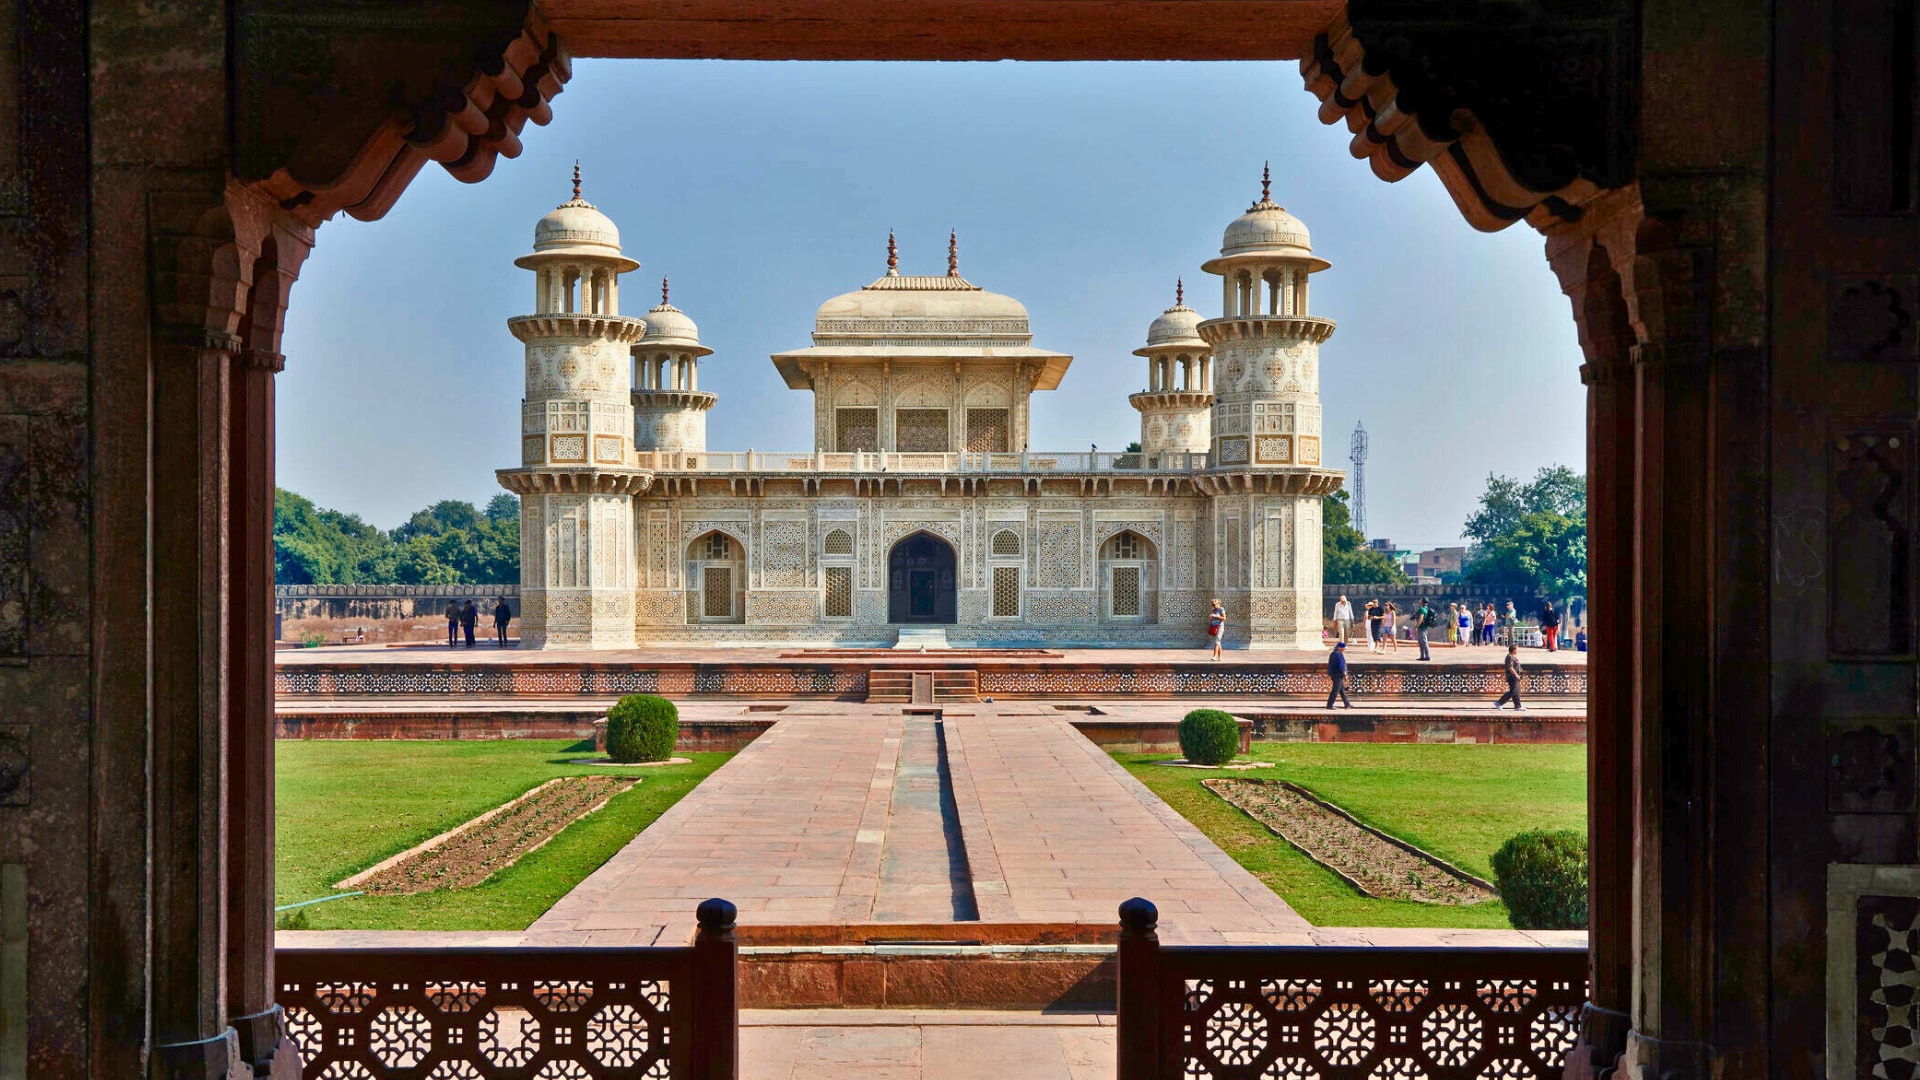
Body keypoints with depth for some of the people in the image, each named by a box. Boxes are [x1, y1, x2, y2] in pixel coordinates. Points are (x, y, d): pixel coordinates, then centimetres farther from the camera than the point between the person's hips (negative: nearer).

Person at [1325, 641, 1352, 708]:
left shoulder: (1332, 654, 13)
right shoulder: (1339, 655, -16)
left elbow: (1329, 665, 17)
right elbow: (1342, 666, -21)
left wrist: (1329, 675, 21)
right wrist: (1345, 675, -18)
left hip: (1333, 674, 10)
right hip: (1338, 675, -10)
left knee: (1342, 690, 16)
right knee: (1335, 690, -6)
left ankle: (1347, 704, 23)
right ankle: (1329, 705, -5)